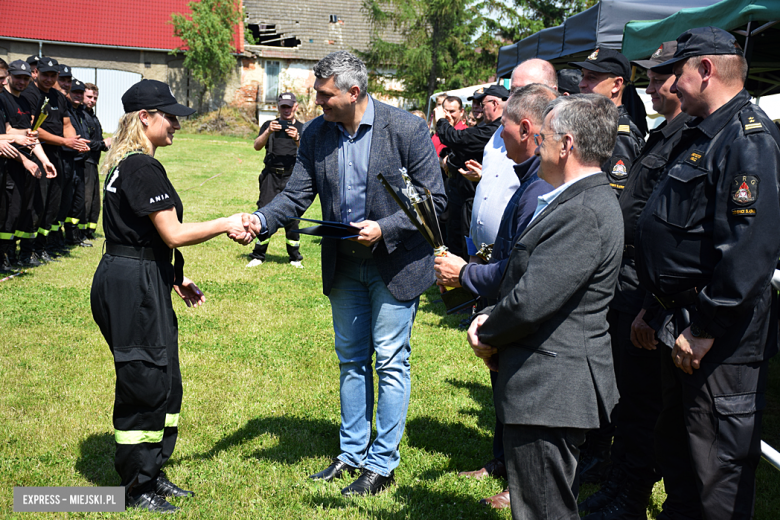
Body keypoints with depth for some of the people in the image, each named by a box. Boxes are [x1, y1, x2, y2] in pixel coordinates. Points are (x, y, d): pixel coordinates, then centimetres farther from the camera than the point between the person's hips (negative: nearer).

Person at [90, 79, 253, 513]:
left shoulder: (126, 164, 15)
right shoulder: (144, 168, -18)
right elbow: (174, 234, -20)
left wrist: (175, 280, 19)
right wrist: (226, 224, -8)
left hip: (140, 282, 10)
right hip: (134, 286, -10)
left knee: (165, 382, 16)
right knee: (145, 384, 0)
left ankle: (152, 473, 29)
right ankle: (138, 486, 15)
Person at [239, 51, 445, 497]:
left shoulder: (407, 129, -16)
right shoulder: (316, 134, -2)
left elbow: (433, 200, -13)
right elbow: (297, 195, 0)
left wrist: (384, 229, -24)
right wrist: (262, 220, -19)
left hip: (396, 262, -5)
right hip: (344, 263, 5)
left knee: (390, 362, 2)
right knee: (351, 359, 15)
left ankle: (383, 464, 15)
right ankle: (353, 453, 30)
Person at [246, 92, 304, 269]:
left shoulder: (302, 128, 12)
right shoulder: (269, 125, 13)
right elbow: (257, 146, -1)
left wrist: (297, 139, -20)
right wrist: (268, 132, -19)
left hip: (292, 177, 0)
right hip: (271, 176, 1)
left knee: (292, 216, -2)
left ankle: (295, 257, 10)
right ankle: (258, 256, 4)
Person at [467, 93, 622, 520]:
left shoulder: (582, 213, -22)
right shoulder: (585, 198, 13)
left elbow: (531, 300, -25)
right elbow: (529, 281, 17)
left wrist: (487, 335, -7)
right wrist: (492, 318, 1)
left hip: (548, 389, -11)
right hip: (554, 385, 11)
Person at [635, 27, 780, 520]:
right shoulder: (702, 135, 16)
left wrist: (705, 330, -24)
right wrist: (658, 309, 20)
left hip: (722, 343, -10)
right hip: (685, 328, 10)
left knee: (718, 473, 1)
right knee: (675, 448, 23)